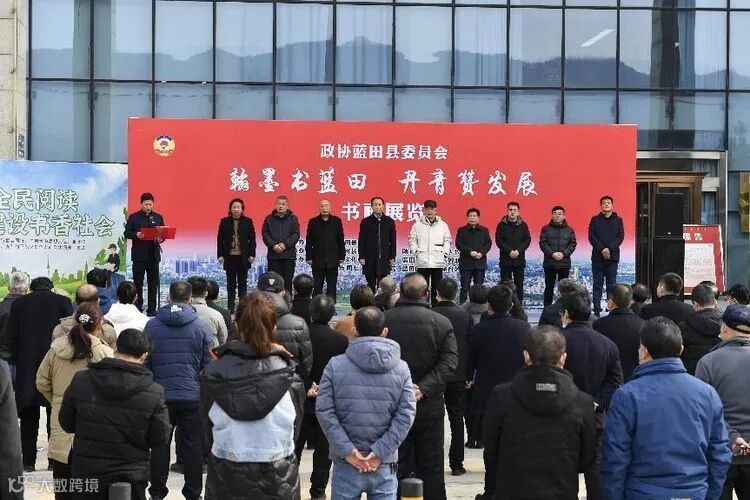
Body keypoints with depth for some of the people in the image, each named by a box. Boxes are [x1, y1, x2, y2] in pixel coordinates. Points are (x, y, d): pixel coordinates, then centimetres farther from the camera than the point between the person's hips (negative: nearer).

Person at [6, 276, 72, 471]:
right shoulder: (62, 302, -1)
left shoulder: (19, 304, 3)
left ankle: (29, 461, 7)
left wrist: (17, 361, 9)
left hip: (26, 367, 1)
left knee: (29, 417, 7)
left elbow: (11, 338, 2)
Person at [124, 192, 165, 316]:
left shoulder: (158, 217, 11)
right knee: (138, 282, 3)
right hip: (139, 255, -2)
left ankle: (152, 308, 8)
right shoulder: (133, 217, 3)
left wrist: (160, 239, -11)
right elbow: (127, 233, -1)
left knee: (153, 283, 3)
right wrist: (136, 235, -20)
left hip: (153, 255, 2)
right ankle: (138, 307, 9)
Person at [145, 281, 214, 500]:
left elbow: (144, 362, 5)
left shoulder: (152, 325, 0)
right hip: (193, 396, -1)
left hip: (161, 394, 1)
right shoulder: (201, 326, -4)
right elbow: (209, 364, -2)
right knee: (192, 445, 6)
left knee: (160, 445, 10)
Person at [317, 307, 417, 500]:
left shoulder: (335, 365, -3)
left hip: (346, 464, 0)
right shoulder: (401, 368, 0)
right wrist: (380, 452, -10)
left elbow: (324, 411, -8)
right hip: (384, 466, 1)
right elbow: (406, 415, -7)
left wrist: (347, 450, -9)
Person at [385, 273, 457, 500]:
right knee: (431, 468, 10)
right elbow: (449, 361, -13)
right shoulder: (441, 323, -4)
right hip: (429, 405, 0)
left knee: (397, 467, 7)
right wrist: (423, 388, -18)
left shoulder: (383, 320, -5)